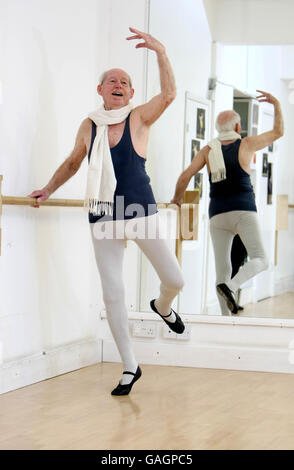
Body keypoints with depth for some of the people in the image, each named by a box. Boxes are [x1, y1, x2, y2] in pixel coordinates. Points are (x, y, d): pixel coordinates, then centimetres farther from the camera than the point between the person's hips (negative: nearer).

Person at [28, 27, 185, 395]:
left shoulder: (139, 118, -5)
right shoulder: (88, 126, 3)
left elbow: (168, 94, -23)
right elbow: (73, 162, 20)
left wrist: (160, 51, -30)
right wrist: (49, 189, 16)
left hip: (141, 214, -1)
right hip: (103, 220, 2)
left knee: (174, 280, 0)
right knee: (112, 294, 0)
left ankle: (162, 307, 39)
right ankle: (129, 367, 11)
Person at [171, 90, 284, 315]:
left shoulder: (208, 150, 9)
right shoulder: (246, 144, 4)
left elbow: (185, 176, 1)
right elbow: (278, 132, 15)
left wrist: (177, 199, 17)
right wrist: (277, 104, 26)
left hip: (217, 214, 3)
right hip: (243, 211, -3)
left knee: (223, 268, 5)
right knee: (260, 261, -4)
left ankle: (226, 317, -1)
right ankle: (230, 286, -30)